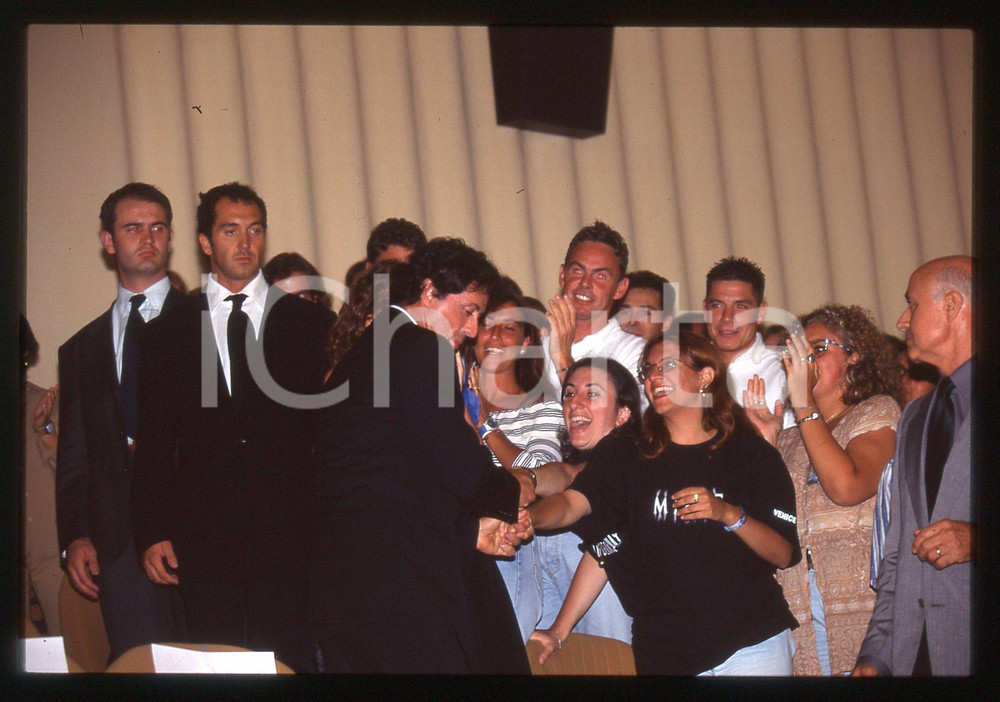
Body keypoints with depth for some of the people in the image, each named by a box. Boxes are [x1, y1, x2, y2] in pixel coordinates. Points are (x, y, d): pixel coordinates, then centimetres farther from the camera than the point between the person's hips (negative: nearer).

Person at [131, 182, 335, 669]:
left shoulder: (312, 323, 9)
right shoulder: (168, 332, 11)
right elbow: (153, 442, 9)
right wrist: (152, 534, 1)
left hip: (290, 537, -1)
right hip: (203, 544, 1)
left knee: (288, 663, -1)